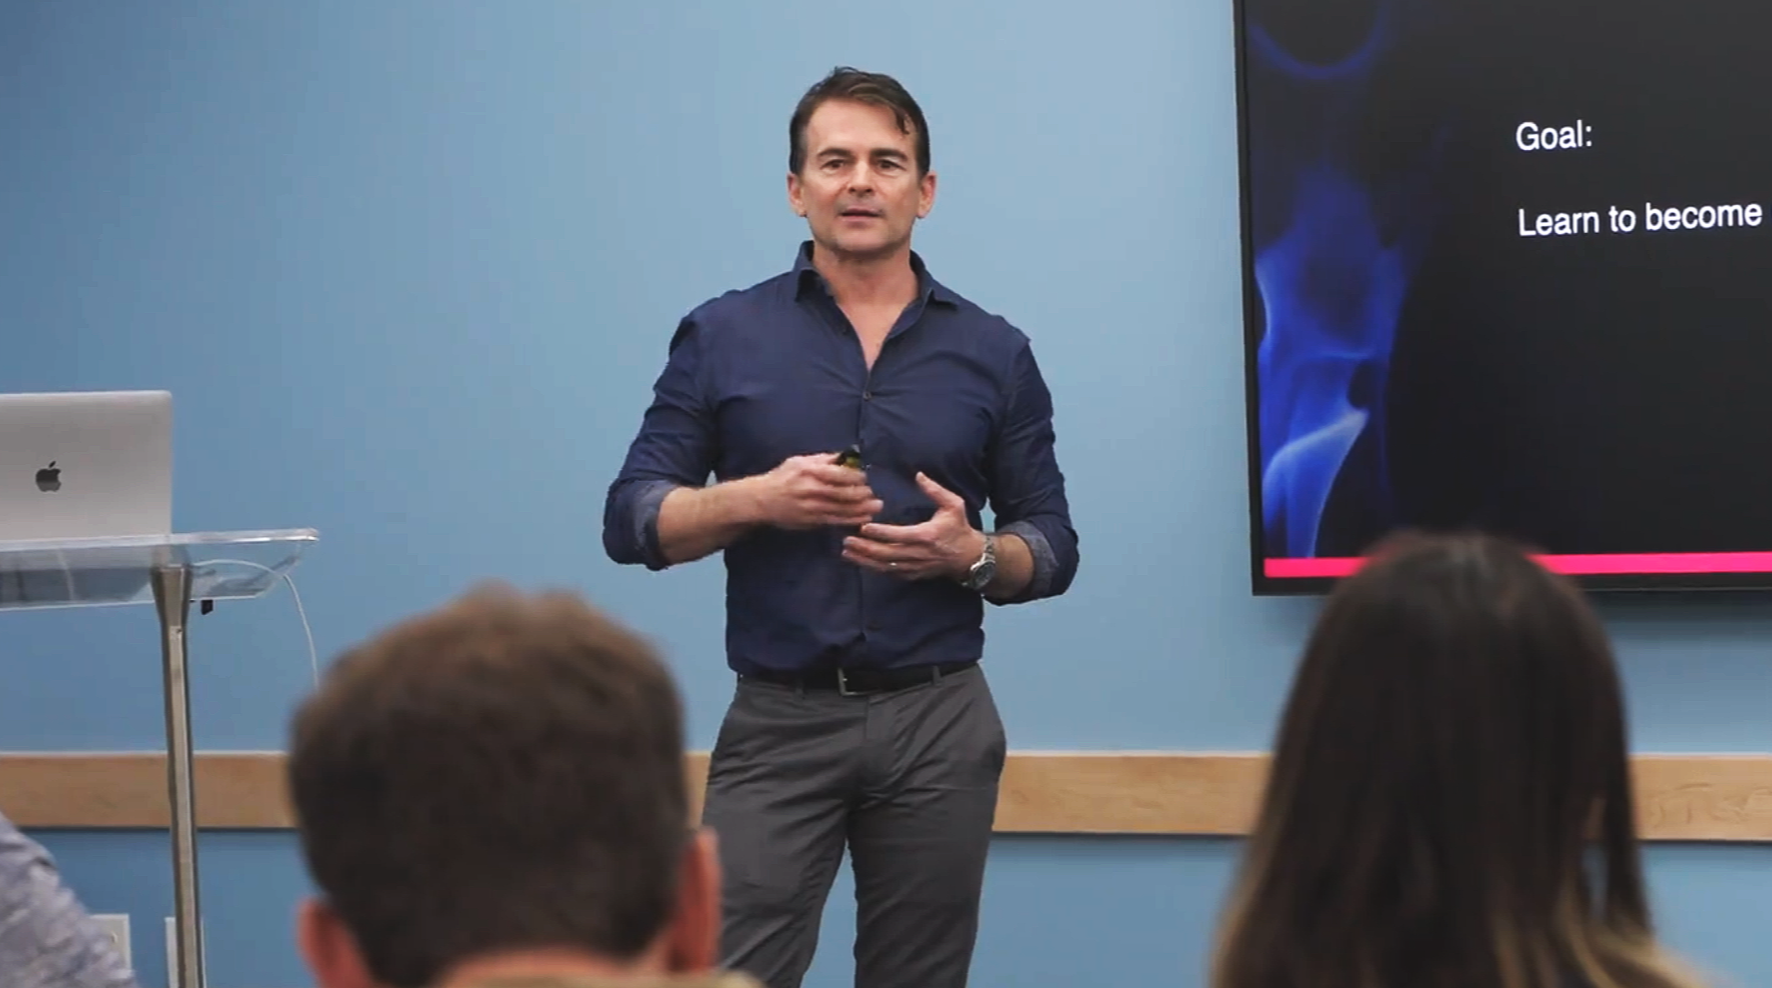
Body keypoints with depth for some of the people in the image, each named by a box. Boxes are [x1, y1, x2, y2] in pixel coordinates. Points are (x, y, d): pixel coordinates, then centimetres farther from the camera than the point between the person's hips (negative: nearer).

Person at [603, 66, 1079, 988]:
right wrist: (758, 498, -15)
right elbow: (630, 520, 2)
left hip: (940, 722, 2)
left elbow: (1051, 547, 9)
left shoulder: (994, 352, 7)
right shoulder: (720, 337, 3)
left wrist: (972, 554, -12)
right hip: (777, 721, -1)